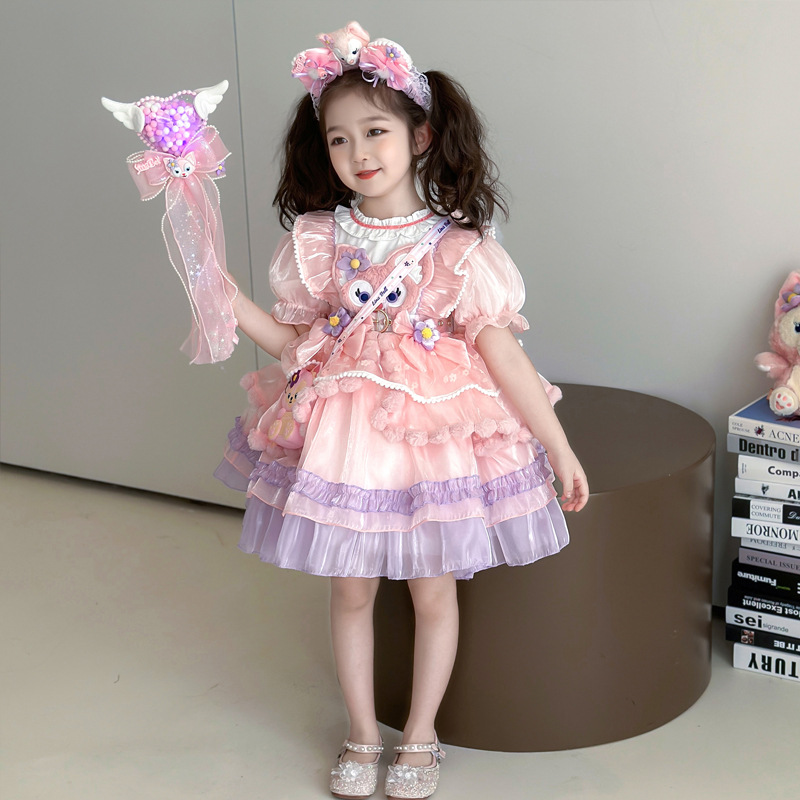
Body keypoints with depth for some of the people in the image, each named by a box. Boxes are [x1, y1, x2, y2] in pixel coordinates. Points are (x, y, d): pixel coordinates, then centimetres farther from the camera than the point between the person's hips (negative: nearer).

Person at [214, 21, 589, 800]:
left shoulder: (457, 250, -11)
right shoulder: (318, 240, -2)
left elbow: (502, 356, -9)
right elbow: (298, 342, 3)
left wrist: (559, 446, -8)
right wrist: (229, 302, -10)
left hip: (432, 435, -2)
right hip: (341, 435, 3)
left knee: (433, 592, 11)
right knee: (350, 590, 13)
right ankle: (362, 736, 32)